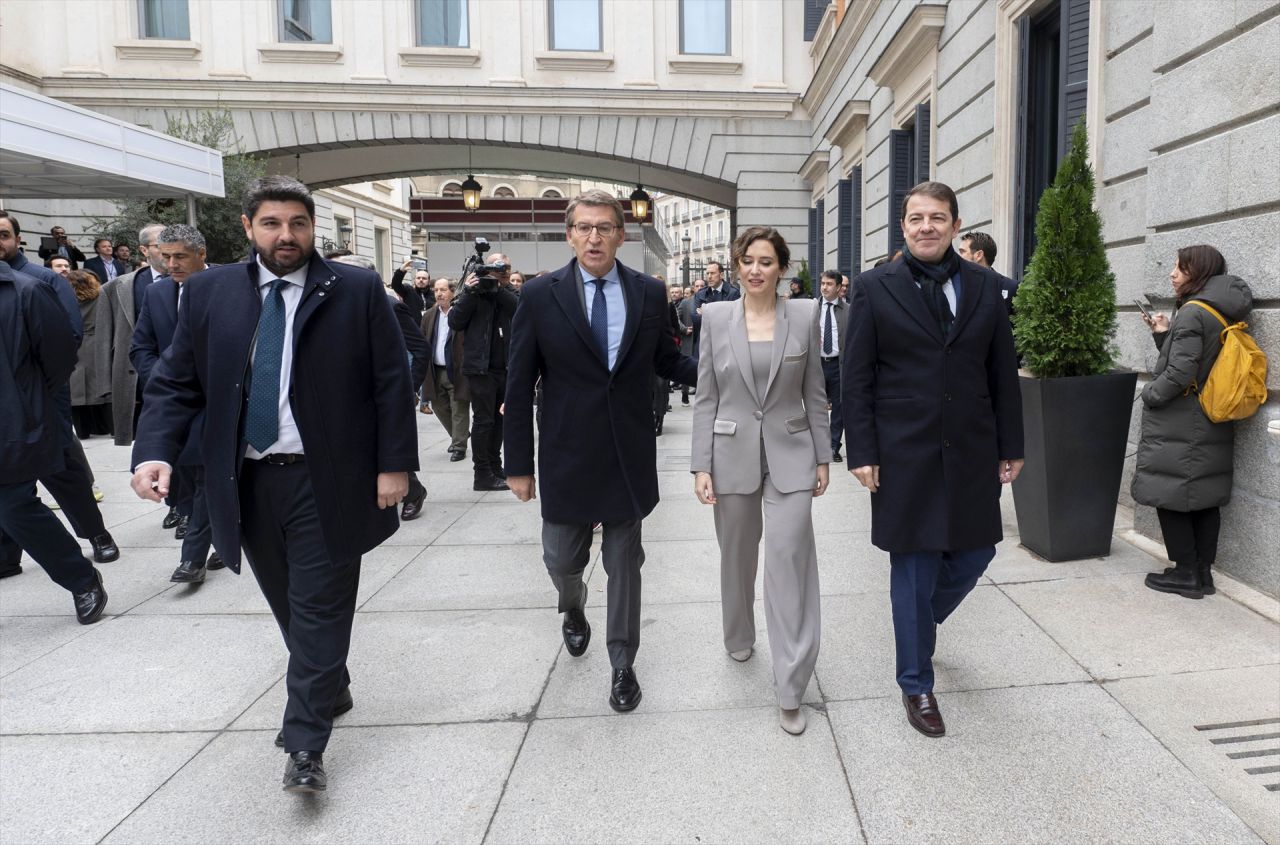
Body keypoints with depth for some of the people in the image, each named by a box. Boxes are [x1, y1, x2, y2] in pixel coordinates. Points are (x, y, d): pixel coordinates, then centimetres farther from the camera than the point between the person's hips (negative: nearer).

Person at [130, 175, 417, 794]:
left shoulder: (358, 290, -4)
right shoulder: (208, 292, 5)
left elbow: (392, 383, -4)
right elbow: (174, 383, 4)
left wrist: (394, 464, -8)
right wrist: (155, 451, -11)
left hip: (327, 482, -3)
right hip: (247, 484, 4)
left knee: (320, 610, 1)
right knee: (289, 606, 16)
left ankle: (305, 745, 12)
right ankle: (331, 689, 39)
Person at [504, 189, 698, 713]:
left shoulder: (649, 293, 0)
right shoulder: (540, 295, -5)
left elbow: (665, 361, 11)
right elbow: (519, 386, -3)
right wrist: (519, 464, -4)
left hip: (629, 457, 1)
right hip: (567, 458, -1)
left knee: (624, 565, 11)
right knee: (562, 560, 11)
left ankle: (622, 664, 29)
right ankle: (573, 609, 47)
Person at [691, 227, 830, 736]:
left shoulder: (805, 315, 0)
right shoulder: (715, 317, 0)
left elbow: (815, 393, 5)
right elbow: (705, 397, 1)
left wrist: (823, 458, 4)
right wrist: (702, 465, -4)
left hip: (790, 454, -1)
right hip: (732, 453, 1)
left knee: (790, 558, -8)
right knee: (736, 556, 15)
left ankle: (790, 691, 1)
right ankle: (738, 638, 42)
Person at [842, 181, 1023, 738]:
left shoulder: (985, 287, 5)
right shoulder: (874, 289, -3)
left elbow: (1003, 373, 8)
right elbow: (855, 379, -4)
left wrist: (1011, 447, 6)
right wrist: (862, 453, -9)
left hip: (972, 453, 4)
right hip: (905, 456, -3)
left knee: (974, 554, 12)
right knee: (913, 571, 5)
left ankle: (924, 615, 45)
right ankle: (916, 685, 24)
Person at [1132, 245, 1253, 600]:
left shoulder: (1191, 312, -16)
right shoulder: (1223, 314, 11)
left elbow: (1180, 372, -23)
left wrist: (1149, 394, -8)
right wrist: (1164, 335, 8)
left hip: (1178, 430, -9)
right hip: (1211, 426, 9)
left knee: (1170, 497, 0)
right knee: (1204, 499, 12)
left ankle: (1186, 573, 6)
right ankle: (1202, 573, 20)